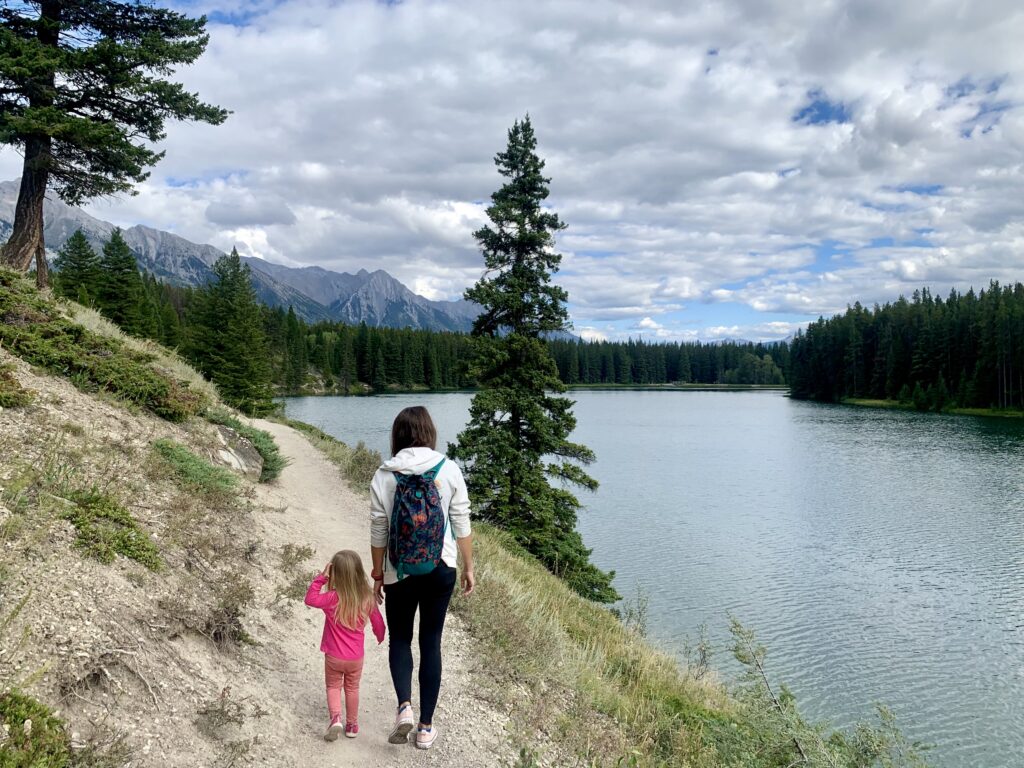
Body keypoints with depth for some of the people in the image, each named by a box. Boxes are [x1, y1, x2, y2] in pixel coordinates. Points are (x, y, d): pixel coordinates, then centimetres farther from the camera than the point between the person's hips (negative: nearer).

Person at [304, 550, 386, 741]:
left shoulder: (333, 599, -25)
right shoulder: (368, 599, -14)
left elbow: (310, 598, -15)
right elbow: (378, 623, -1)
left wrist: (321, 577, -18)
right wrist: (381, 637, 19)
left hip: (333, 657, -2)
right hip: (356, 657, 2)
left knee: (333, 687, 20)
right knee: (352, 688, 23)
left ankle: (336, 718, 0)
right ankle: (352, 725, 31)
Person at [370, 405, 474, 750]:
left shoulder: (384, 476, -8)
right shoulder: (449, 470, -8)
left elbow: (378, 532, -2)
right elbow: (462, 525, -4)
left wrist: (378, 573, 10)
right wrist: (469, 567, 7)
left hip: (399, 571, 0)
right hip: (440, 568, 1)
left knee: (400, 638, 19)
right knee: (431, 642, 12)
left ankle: (404, 706, -1)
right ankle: (426, 726, 17)